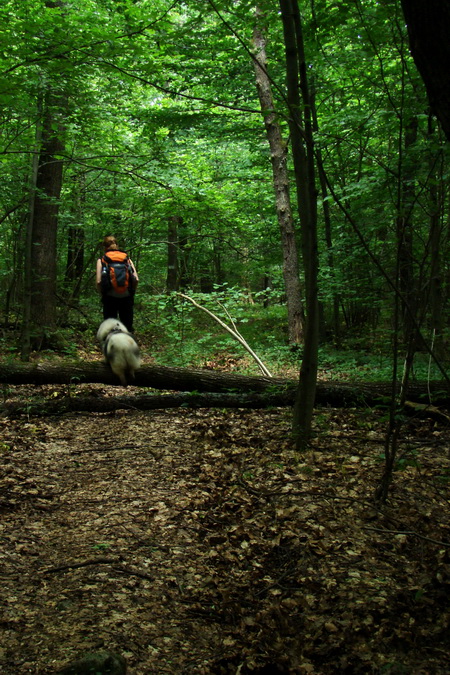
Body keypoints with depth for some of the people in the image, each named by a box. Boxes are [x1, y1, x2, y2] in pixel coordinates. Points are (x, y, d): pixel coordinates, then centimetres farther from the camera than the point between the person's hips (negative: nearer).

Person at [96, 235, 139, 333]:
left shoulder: (101, 260, 5)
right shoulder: (126, 258, 10)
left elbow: (99, 281, -7)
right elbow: (136, 279, 0)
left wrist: (102, 294, 8)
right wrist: (132, 292, 12)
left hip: (110, 297, -2)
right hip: (126, 297, 2)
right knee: (127, 328, 8)